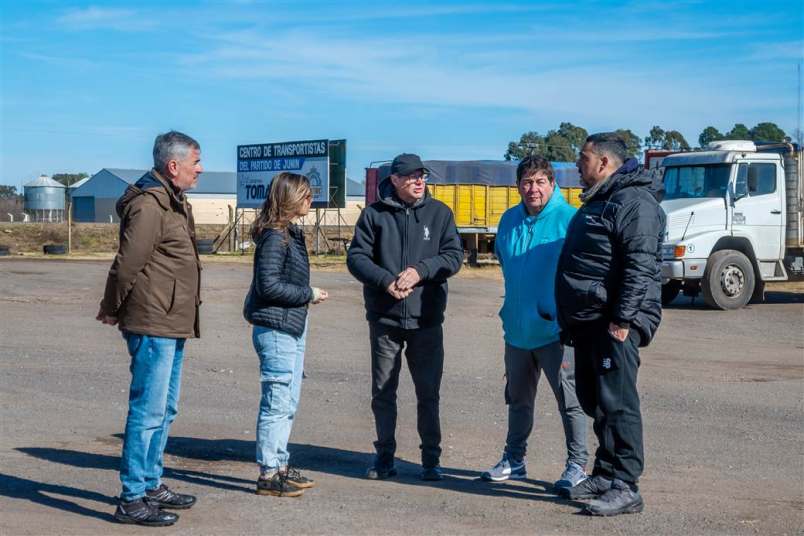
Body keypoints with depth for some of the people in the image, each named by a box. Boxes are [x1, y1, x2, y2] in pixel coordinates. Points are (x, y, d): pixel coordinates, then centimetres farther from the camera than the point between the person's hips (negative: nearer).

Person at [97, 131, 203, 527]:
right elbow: (126, 264, -18)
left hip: (172, 325, 10)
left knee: (165, 409, 18)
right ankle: (132, 500, -1)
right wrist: (111, 311, -5)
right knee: (148, 411, -7)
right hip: (153, 324, -10)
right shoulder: (148, 206, -17)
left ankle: (151, 485, 29)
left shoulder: (173, 203, 17)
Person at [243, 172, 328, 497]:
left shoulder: (291, 233, 14)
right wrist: (308, 294, -13)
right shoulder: (274, 236, -15)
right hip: (275, 328, -10)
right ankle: (269, 475, 3)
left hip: (293, 328, 10)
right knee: (277, 403, -4)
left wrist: (307, 295, 8)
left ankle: (280, 466, 25)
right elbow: (269, 285, -20)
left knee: (287, 404, 15)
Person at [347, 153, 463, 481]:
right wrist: (386, 281, -17)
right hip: (384, 319, 0)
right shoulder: (375, 214, 1)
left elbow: (454, 256, -1)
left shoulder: (439, 213, 4)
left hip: (427, 319, 0)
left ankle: (431, 459, 17)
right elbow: (356, 257, -2)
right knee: (383, 392, 8)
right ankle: (385, 456, 21)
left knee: (428, 393, 6)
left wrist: (420, 271, -17)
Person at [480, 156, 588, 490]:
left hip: (555, 328, -7)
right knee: (518, 399, 18)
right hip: (517, 328, 7)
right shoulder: (509, 220, 7)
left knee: (569, 399, 0)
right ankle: (514, 460, 30)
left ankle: (577, 465, 9)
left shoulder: (568, 219, -12)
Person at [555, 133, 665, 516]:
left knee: (617, 404, -8)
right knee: (594, 401, 14)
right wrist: (570, 321, 23)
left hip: (614, 325, -10)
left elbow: (640, 265, -21)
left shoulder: (634, 201, -12)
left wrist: (623, 319, -25)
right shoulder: (597, 201, 21)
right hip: (587, 323, 10)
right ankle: (605, 476, 24)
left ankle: (625, 488, -5)